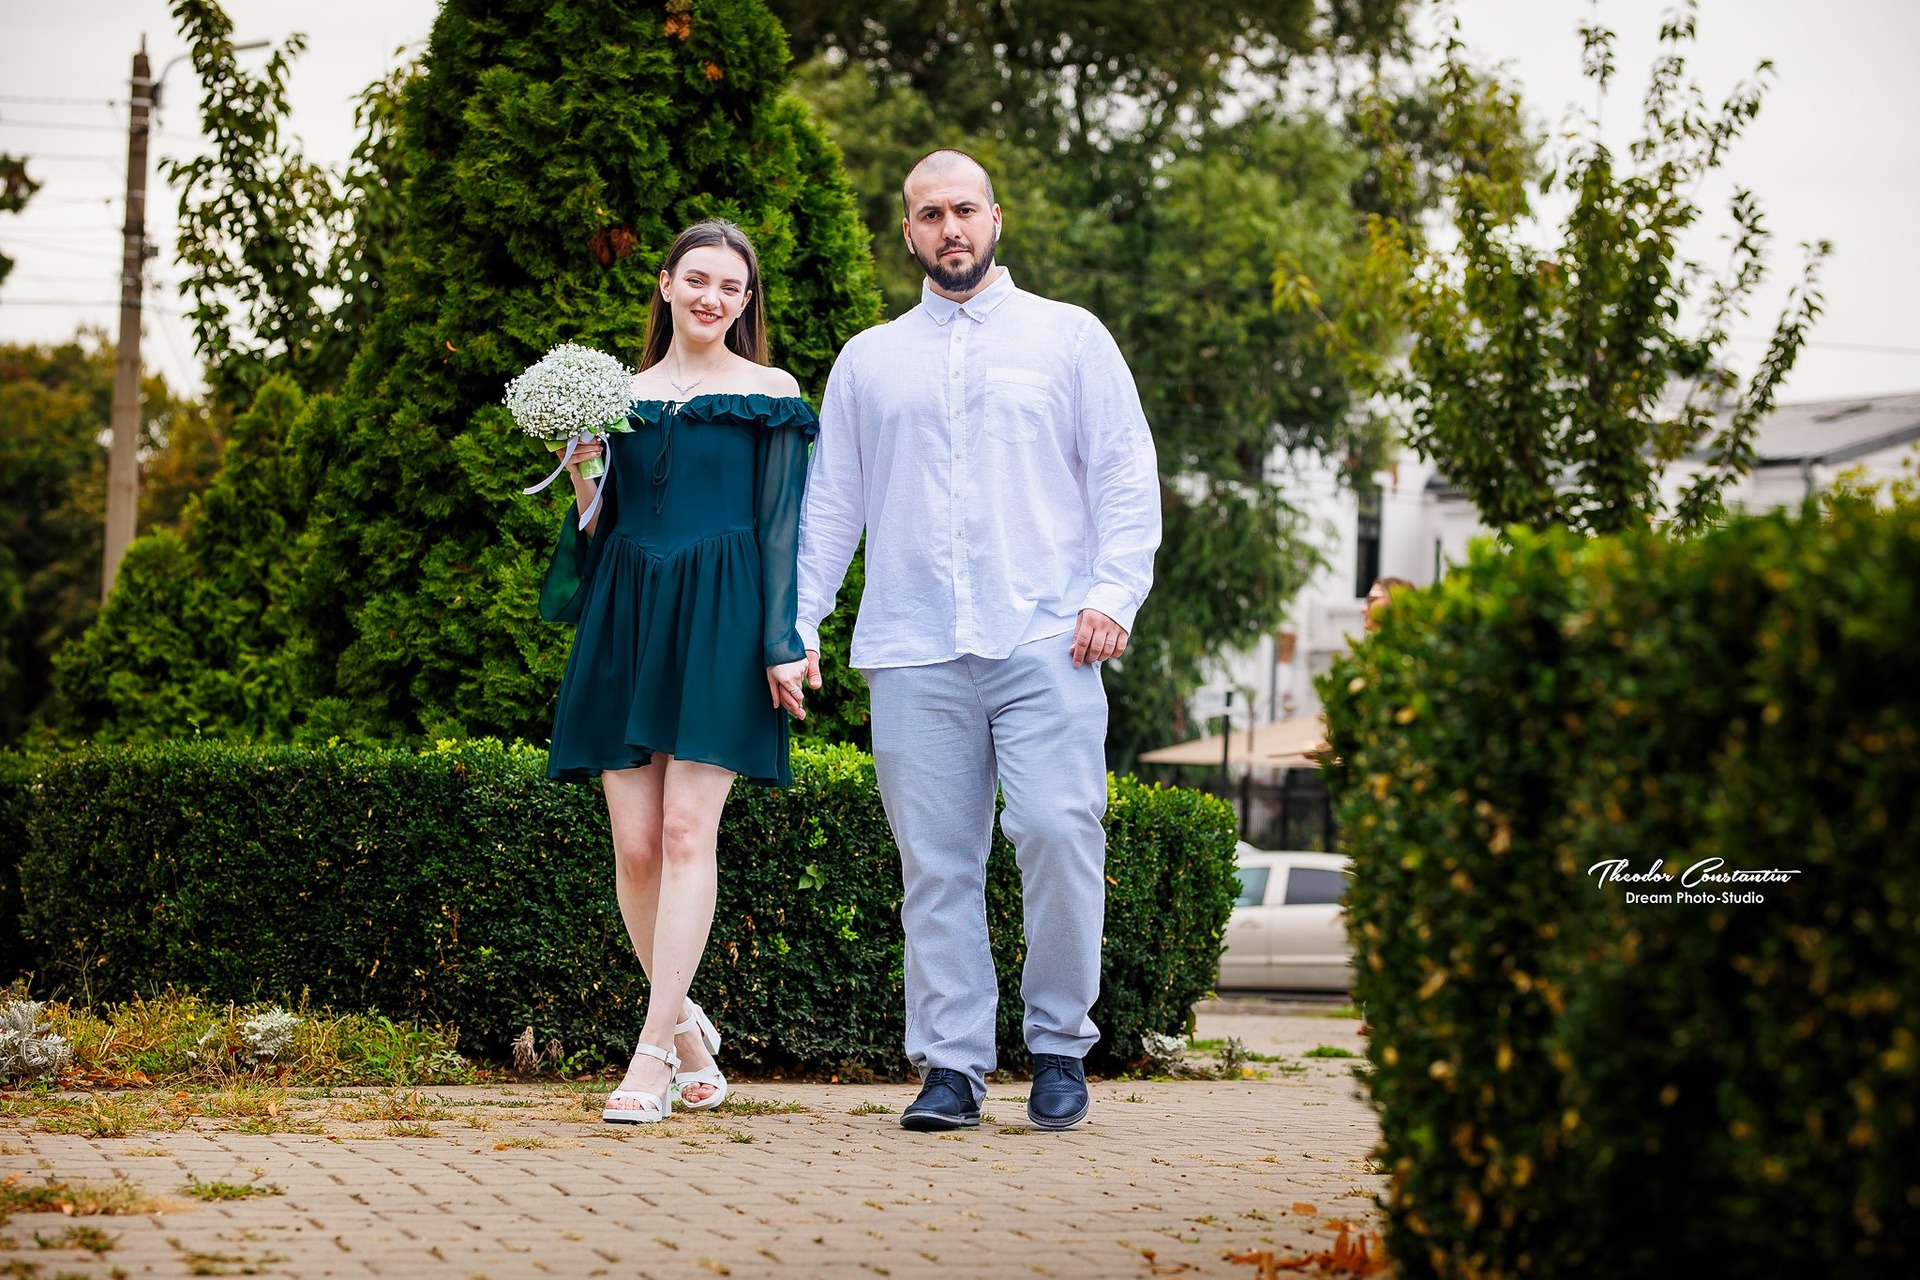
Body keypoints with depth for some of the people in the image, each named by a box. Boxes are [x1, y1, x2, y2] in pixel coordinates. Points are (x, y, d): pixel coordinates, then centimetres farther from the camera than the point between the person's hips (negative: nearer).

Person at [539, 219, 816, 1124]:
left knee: (687, 830, -12)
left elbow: (782, 527, 1)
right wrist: (582, 473, -3)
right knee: (635, 841, -1)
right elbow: (600, 530, 16)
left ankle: (653, 1052, -11)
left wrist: (784, 644, -7)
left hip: (720, 624, -4)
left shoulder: (770, 395, 5)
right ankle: (688, 1031, 17)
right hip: (625, 621, 4)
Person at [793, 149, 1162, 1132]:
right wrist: (796, 620, 9)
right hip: (914, 648, 2)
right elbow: (828, 501, 19)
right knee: (935, 862, -2)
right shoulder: (868, 360, 20)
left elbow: (1128, 478, 8)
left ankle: (1059, 1048, 1)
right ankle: (951, 1064, 3)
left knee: (1059, 831, -14)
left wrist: (1114, 593, -6)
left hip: (1044, 643, -2)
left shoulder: (1070, 339, 13)